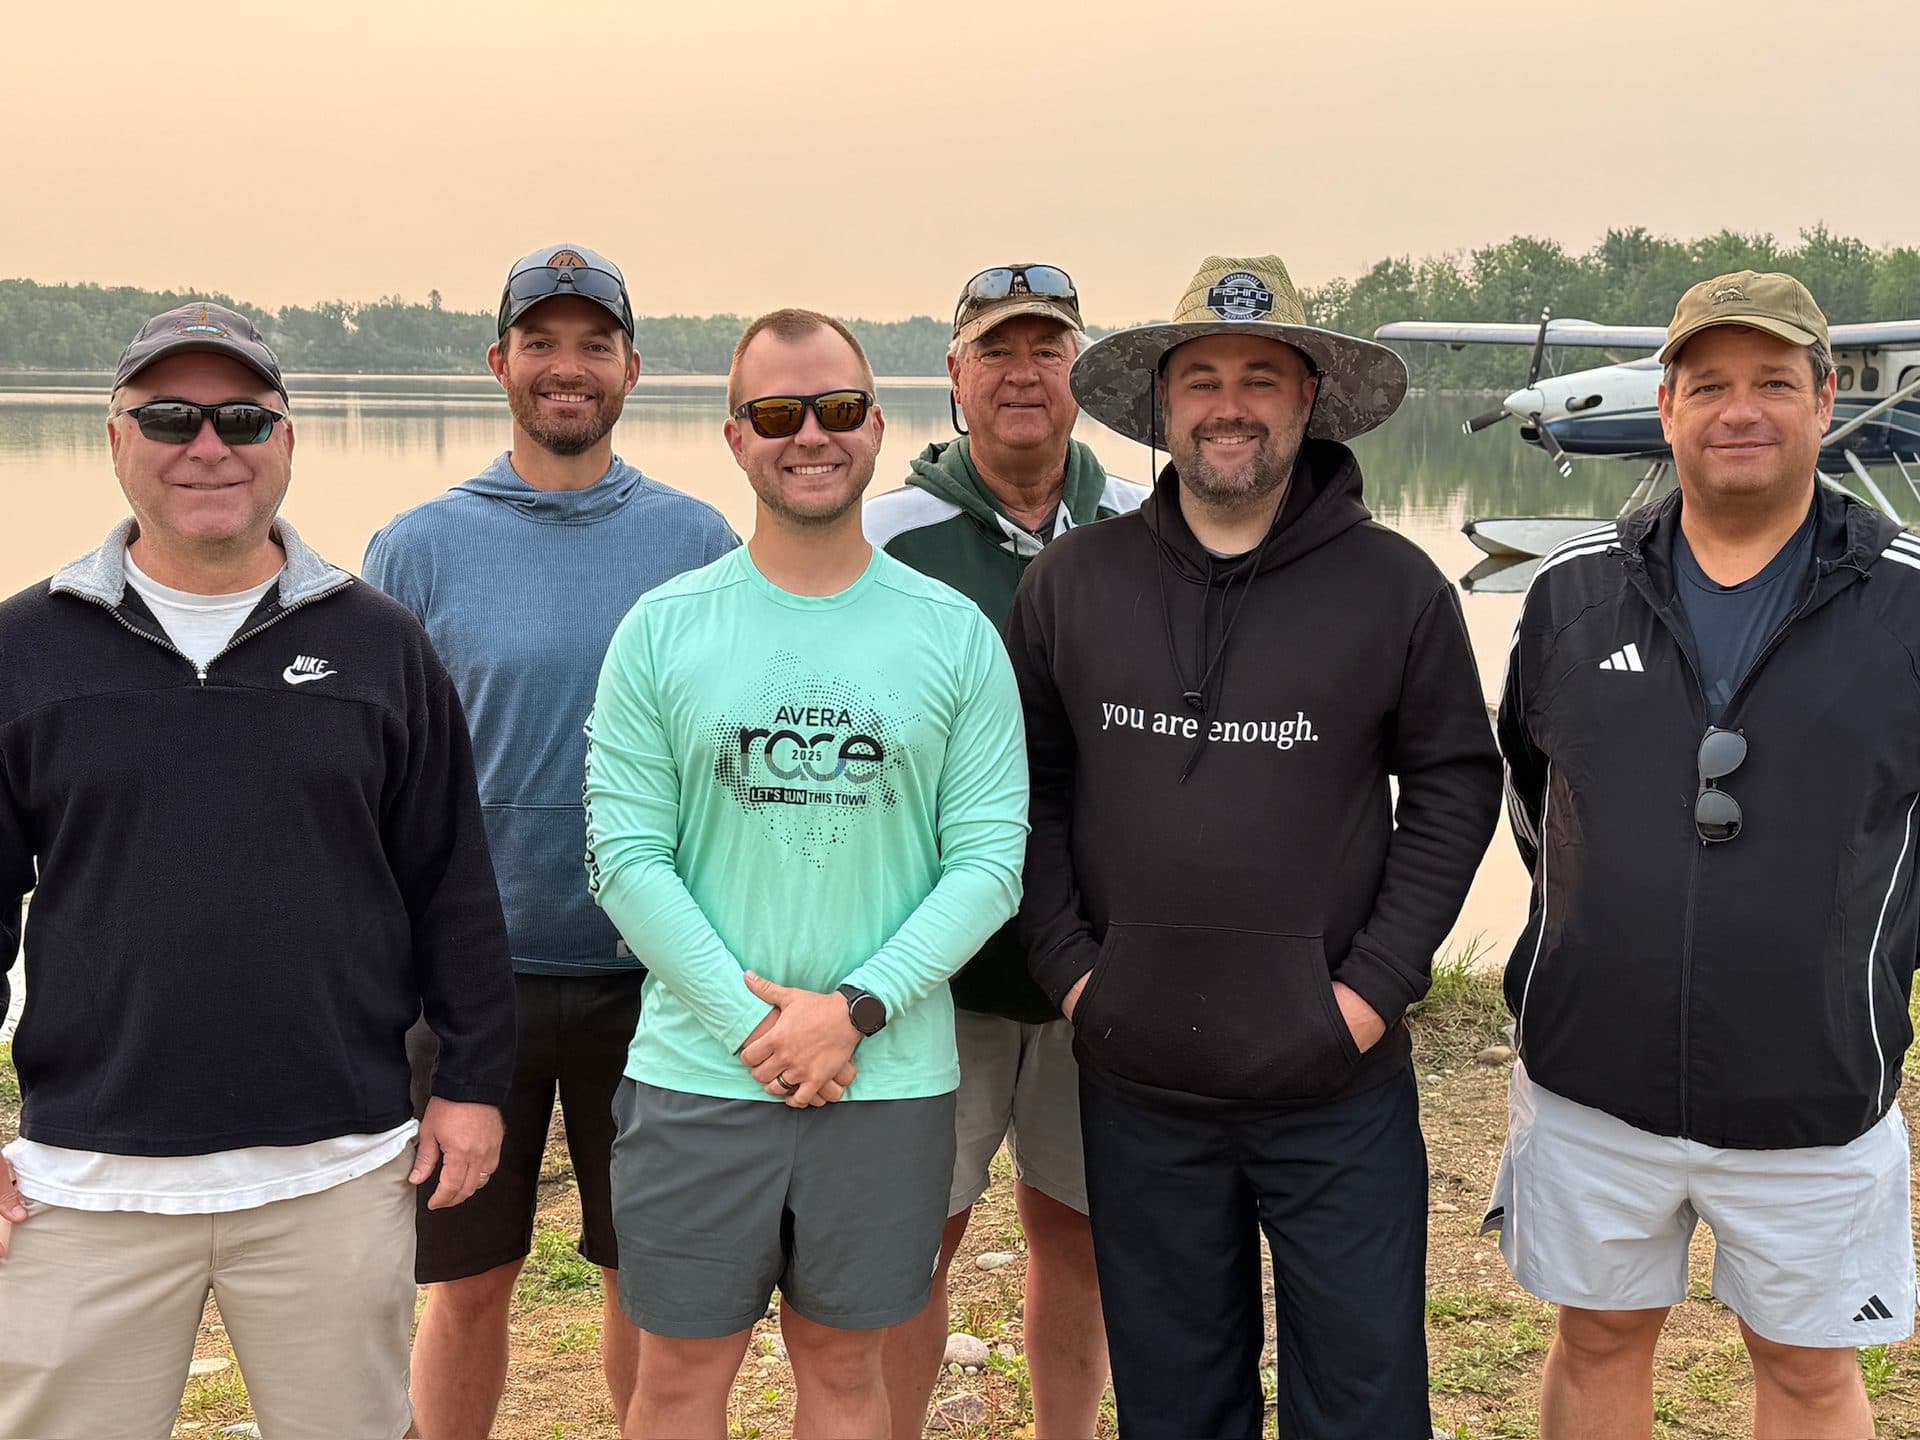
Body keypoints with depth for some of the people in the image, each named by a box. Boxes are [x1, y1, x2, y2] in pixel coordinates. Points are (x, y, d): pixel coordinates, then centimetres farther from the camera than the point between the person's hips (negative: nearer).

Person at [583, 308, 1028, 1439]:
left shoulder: (956, 634, 0)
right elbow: (625, 855, -5)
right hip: (697, 1074, 0)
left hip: (891, 1079, 1)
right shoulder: (664, 629, -1)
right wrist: (752, 1021, -13)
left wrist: (856, 1009, -14)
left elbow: (992, 858, -4)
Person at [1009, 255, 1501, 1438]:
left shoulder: (1395, 584, -3)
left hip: (1338, 1084, -1)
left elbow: (1457, 786, 1)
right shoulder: (1072, 581, 1)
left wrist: (1376, 983, -6)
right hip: (1136, 1084, 2)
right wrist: (1069, 966, -3)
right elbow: (1030, 787, 6)